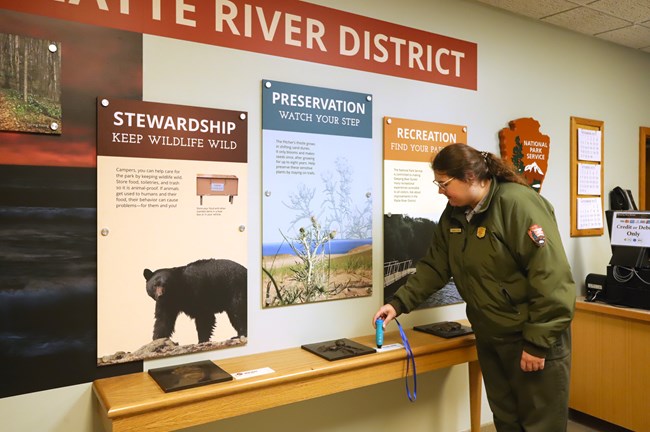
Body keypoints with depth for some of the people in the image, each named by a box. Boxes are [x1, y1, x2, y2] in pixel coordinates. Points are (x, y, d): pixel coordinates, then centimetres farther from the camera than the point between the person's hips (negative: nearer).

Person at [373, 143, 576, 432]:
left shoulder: (518, 204, -21)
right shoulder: (454, 214, 3)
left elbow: (551, 277, -24)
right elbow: (434, 266, 8)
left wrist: (538, 342, -22)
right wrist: (399, 302, -2)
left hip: (532, 337, -7)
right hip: (489, 338, 7)